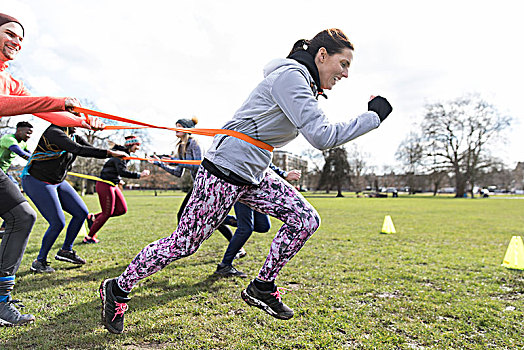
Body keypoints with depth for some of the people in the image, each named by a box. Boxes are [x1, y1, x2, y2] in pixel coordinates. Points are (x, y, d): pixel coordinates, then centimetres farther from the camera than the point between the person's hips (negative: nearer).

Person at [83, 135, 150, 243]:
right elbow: (122, 171, -30)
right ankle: (89, 237, 12)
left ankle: (93, 217, 19)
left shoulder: (125, 154, 12)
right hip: (104, 185, -10)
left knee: (122, 209, 7)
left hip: (113, 185, 10)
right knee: (107, 213, -3)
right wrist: (139, 175, -29)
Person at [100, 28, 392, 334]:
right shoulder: (290, 77, -18)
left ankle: (262, 288, 15)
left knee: (307, 220, 1)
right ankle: (118, 289, 23)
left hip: (255, 176, 10)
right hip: (225, 172, -9)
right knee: (183, 244, 0)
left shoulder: (303, 84, 14)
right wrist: (374, 116, -18)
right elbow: (322, 137, -27)